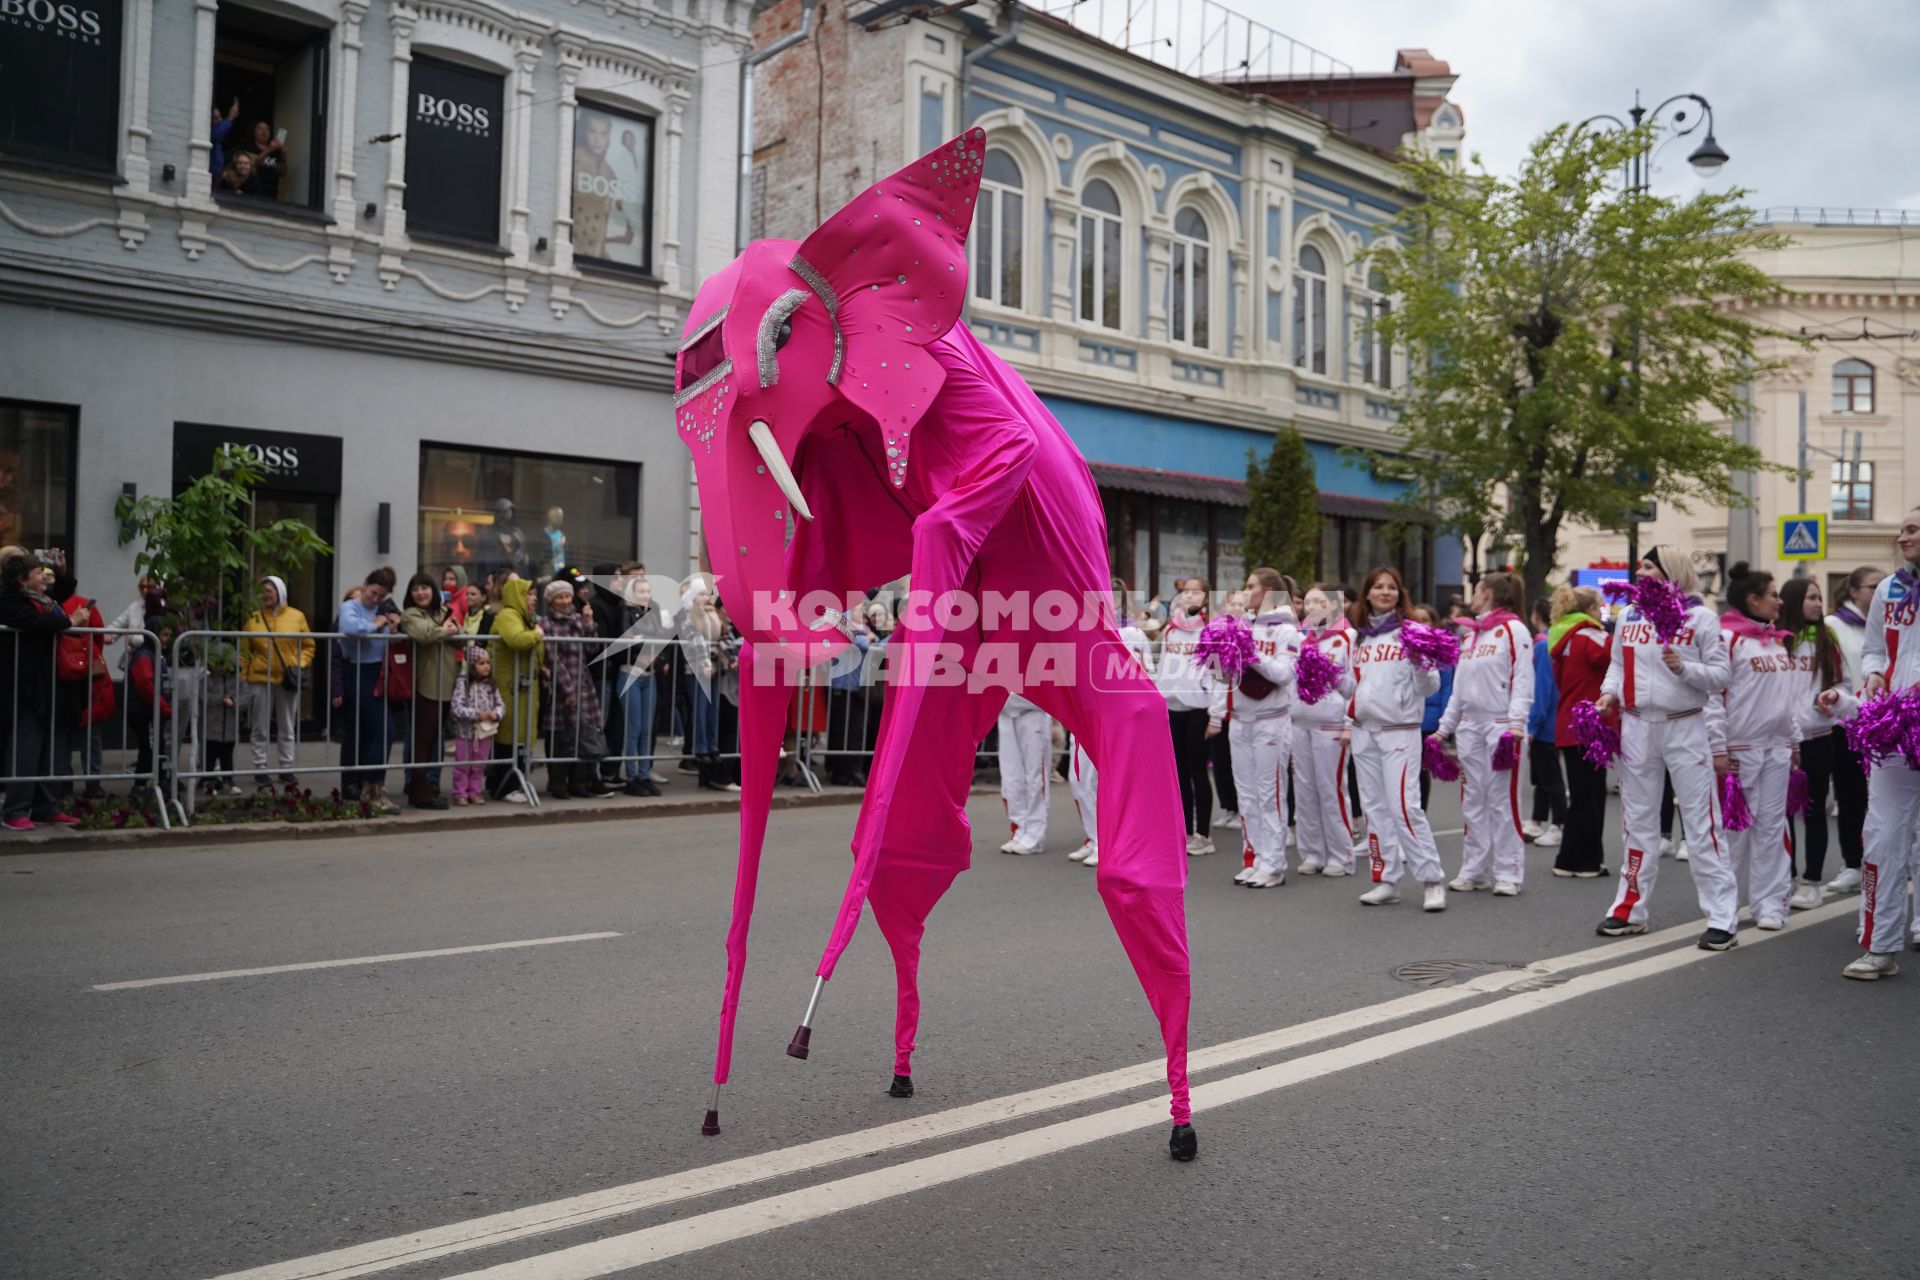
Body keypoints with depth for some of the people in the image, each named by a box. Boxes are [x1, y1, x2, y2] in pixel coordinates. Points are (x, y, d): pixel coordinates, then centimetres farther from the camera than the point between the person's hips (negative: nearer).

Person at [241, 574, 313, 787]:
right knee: (260, 729, 4)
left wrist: (300, 666, -7)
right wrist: (243, 675, -2)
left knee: (288, 728, 8)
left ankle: (286, 769, 17)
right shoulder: (253, 618, 2)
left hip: (288, 680, 0)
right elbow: (245, 651, 4)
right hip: (260, 679, 0)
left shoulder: (297, 617, 2)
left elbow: (308, 646, 7)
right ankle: (260, 770, 12)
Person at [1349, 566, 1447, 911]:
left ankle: (1433, 881, -2)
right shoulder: (1360, 636, 12)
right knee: (1375, 808, 7)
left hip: (1400, 731, -5)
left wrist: (1423, 664, -23)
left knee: (1404, 806, -11)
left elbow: (1429, 688, -6)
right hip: (1364, 731, 5)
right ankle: (1387, 880, 14)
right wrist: (1348, 722, 13)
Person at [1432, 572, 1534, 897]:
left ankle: (1508, 873, 1)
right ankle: (1474, 870, 13)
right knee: (1472, 800, 7)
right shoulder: (1468, 633, 18)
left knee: (1503, 799, -4)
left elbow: (1523, 680, -11)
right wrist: (1445, 727, 16)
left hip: (1501, 725, -7)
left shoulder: (1513, 629, -3)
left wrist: (1516, 723, -20)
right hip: (1469, 725, 7)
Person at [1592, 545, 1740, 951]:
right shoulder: (1629, 616, 9)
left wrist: (1683, 668, -22)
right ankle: (1630, 909, 20)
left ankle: (1722, 918, 1)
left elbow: (1721, 674, -5)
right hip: (1637, 726, 5)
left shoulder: (1701, 617, -4)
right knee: (1638, 821, 12)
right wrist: (1609, 692, -3)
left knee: (1702, 822, -4)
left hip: (1684, 728, -4)